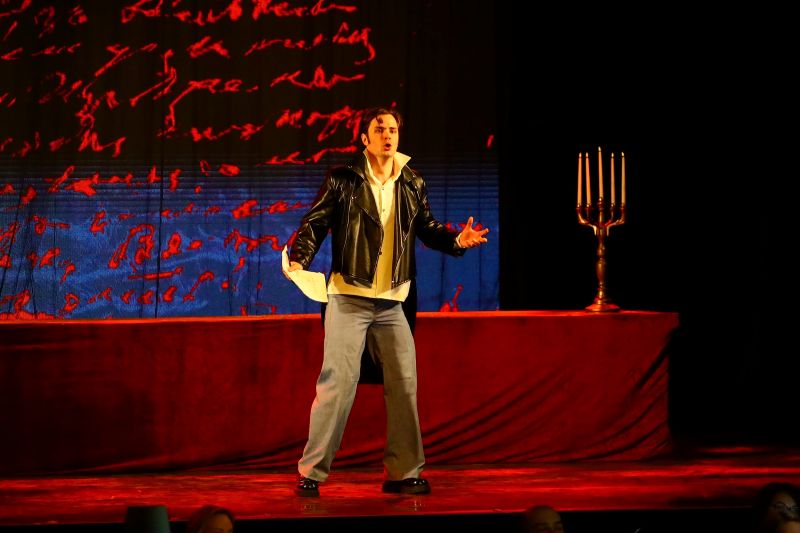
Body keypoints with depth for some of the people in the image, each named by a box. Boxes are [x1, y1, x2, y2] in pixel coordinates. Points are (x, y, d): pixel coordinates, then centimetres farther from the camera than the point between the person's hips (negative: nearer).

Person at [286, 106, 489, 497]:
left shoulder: (412, 184, 9)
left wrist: (456, 240, -2)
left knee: (404, 383, 7)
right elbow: (315, 223, -5)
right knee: (338, 381, -9)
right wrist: (298, 260, -20)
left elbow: (426, 228, 16)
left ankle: (403, 472, 17)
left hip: (390, 303, 5)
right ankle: (311, 472, -1)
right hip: (348, 298, -5)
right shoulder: (342, 180, -4)